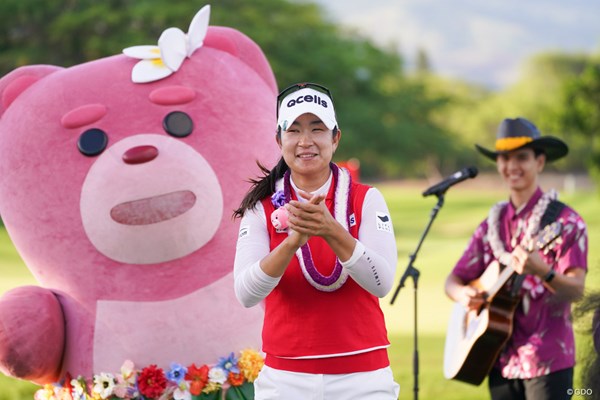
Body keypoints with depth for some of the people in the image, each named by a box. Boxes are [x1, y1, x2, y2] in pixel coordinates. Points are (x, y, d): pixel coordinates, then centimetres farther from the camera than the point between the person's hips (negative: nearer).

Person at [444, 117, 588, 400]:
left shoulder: (563, 221, -5)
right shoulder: (492, 225, 12)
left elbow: (576, 289, -14)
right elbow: (454, 280, 16)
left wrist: (542, 272, -35)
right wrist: (462, 294, -8)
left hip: (547, 361, -5)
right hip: (502, 362, 6)